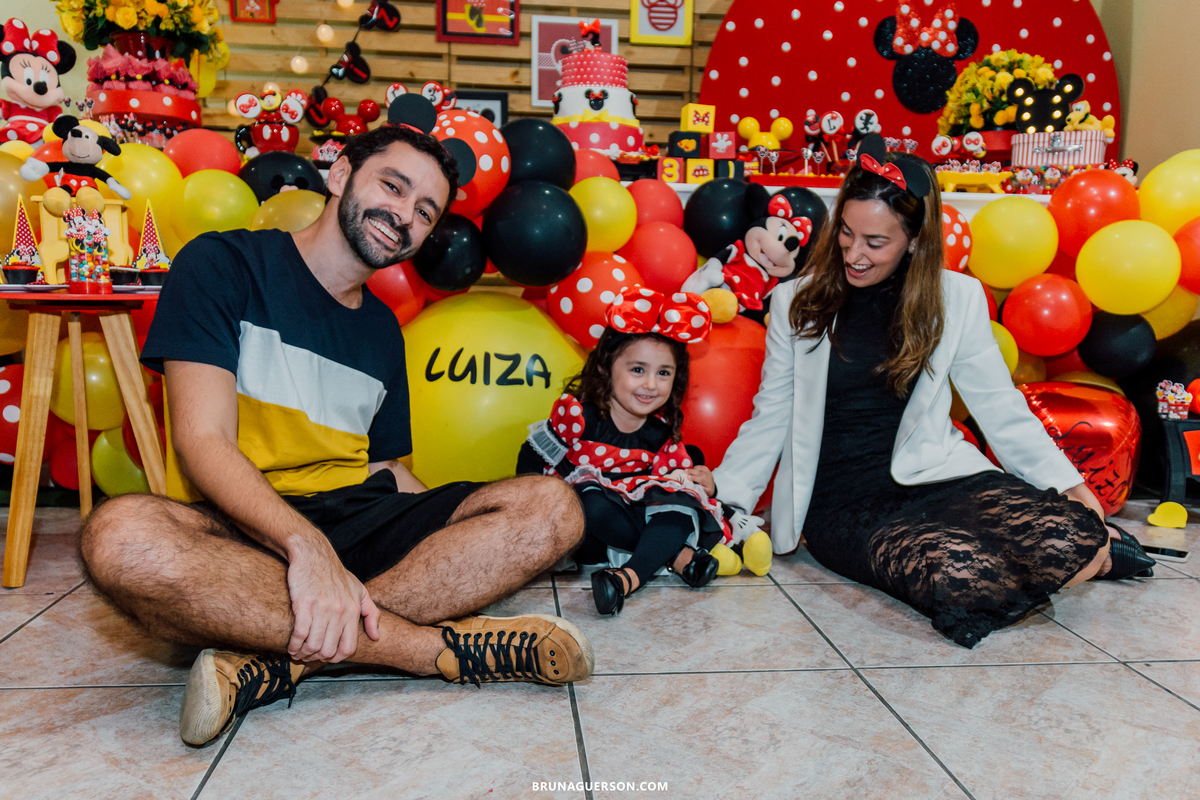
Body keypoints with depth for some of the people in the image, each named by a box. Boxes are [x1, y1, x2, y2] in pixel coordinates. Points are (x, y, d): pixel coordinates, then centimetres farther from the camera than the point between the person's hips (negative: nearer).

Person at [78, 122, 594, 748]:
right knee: (119, 536, -38)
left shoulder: (383, 330, 19)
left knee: (553, 507, -18)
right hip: (241, 533, -4)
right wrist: (306, 545, -30)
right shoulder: (223, 264, 1)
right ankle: (442, 647, -31)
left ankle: (277, 659, -29)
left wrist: (471, 545, 0)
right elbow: (203, 443, -11)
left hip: (359, 526, 5)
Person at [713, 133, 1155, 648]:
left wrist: (1069, 485, 2)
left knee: (1070, 536, -28)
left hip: (936, 479, 2)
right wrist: (721, 506, -1)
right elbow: (770, 418, 6)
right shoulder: (796, 303, 4)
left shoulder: (956, 299, 6)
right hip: (843, 502, -1)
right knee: (962, 579, -32)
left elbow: (1000, 407, 9)